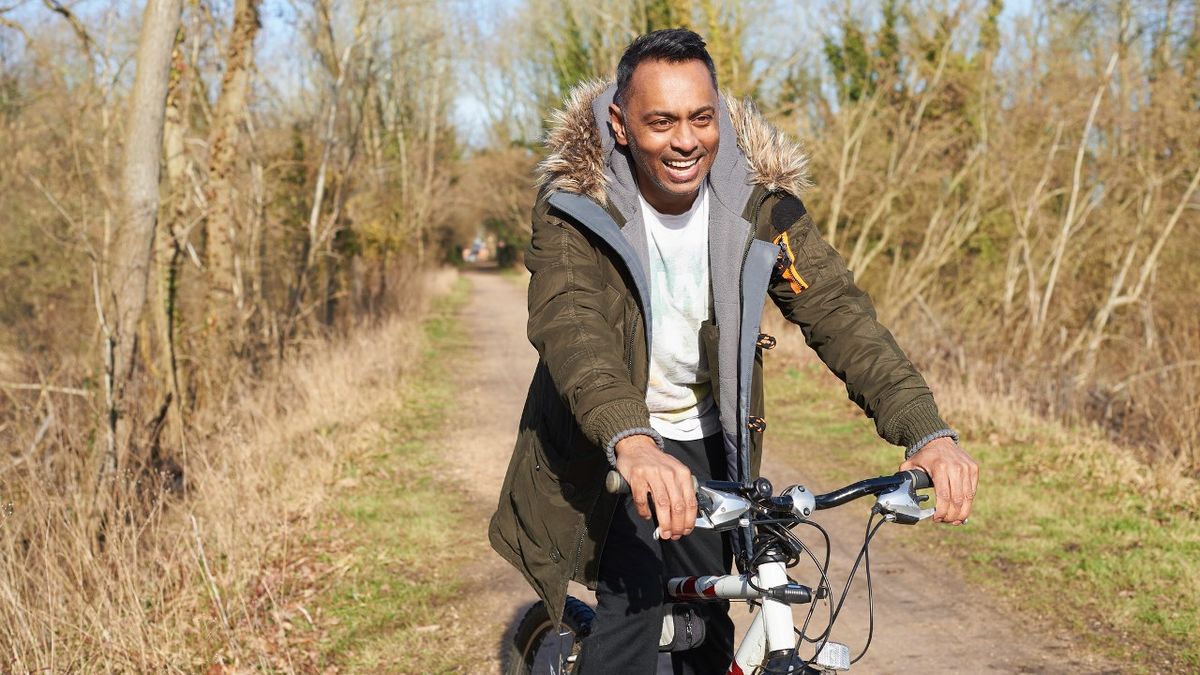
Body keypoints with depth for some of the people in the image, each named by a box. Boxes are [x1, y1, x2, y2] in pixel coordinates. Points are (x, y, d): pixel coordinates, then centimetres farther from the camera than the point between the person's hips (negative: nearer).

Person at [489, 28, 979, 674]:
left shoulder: (760, 205, -13)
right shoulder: (576, 206, -21)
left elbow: (839, 314, -22)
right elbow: (568, 324, -37)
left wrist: (927, 433, -38)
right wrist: (632, 441, -57)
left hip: (707, 444, 3)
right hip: (608, 447, -3)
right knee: (632, 608, -19)